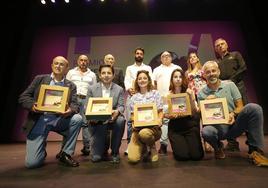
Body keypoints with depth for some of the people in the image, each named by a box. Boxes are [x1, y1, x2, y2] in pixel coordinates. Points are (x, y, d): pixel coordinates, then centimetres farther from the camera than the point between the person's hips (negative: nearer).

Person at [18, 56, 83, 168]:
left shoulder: (71, 86, 7)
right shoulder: (40, 79, 6)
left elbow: (75, 105, -4)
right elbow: (23, 97, 3)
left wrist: (70, 110, -29)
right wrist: (32, 105, -20)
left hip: (59, 119, 2)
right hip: (39, 120, -1)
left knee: (77, 118, -30)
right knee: (32, 163, -11)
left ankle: (65, 154, -10)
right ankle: (42, 146, 26)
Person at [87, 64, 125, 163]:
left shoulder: (119, 89, 4)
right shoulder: (92, 89, 4)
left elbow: (121, 106, -4)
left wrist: (117, 112, -30)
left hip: (112, 119, 1)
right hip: (97, 121, 0)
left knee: (121, 120, -35)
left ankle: (115, 152, -14)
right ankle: (102, 148, 20)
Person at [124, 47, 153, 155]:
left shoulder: (148, 68, 20)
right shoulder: (129, 68, 21)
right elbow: (126, 80, 7)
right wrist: (129, 89, -15)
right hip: (131, 95, 1)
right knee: (130, 120, -3)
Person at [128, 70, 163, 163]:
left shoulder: (155, 93, 6)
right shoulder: (134, 97, 12)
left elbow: (160, 112, 3)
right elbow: (133, 114, 10)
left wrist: (159, 119, -19)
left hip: (153, 127, -1)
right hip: (138, 128, 2)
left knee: (144, 133, -39)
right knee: (132, 158, -17)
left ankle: (152, 147, -1)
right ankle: (143, 148, 20)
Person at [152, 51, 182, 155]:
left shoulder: (177, 68, 19)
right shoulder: (157, 70, 18)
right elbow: (154, 84, 12)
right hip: (162, 99, 0)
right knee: (164, 120, -3)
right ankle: (163, 144, 3)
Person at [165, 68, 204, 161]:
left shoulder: (189, 92, 2)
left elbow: (194, 112, -4)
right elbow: (165, 114, 0)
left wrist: (191, 98, -16)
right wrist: (174, 115, -20)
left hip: (190, 125, 1)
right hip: (175, 127, -1)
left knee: (197, 155, -9)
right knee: (182, 156, -12)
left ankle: (191, 143, 23)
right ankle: (178, 145, 21)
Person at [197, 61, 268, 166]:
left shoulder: (229, 85, 5)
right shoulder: (201, 94, 2)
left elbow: (240, 106, 2)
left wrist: (233, 114, -19)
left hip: (235, 124, 1)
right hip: (218, 128, -1)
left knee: (253, 108, -25)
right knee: (205, 131, -35)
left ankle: (255, 150, -12)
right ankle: (218, 147, 4)